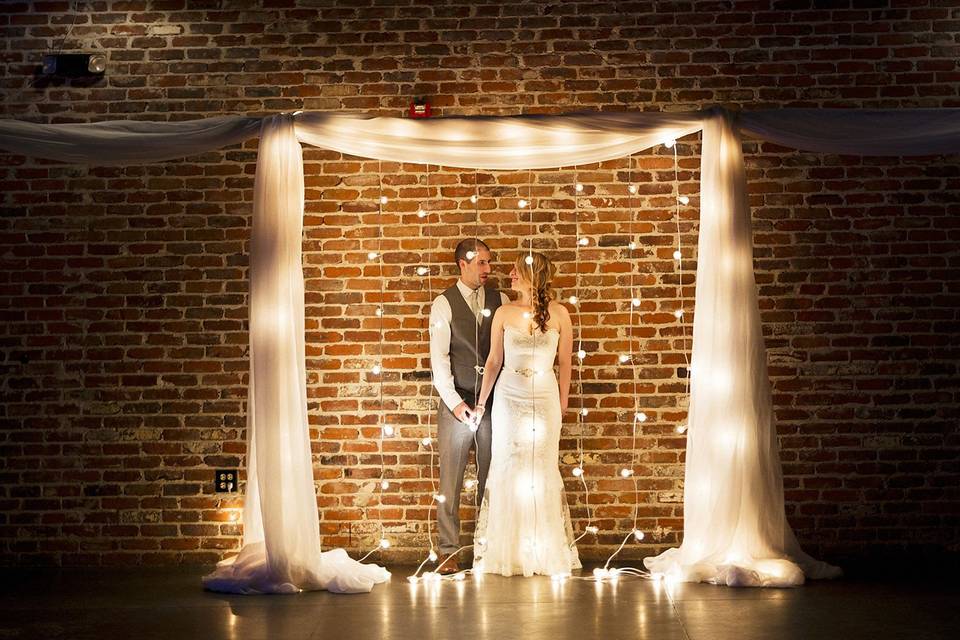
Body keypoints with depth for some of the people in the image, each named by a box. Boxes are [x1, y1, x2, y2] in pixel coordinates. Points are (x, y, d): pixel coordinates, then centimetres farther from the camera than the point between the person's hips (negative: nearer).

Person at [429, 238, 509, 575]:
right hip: (457, 402, -2)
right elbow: (439, 358, -4)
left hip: (494, 400, 2)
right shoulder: (444, 304, 0)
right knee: (451, 480, 1)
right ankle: (448, 550, 8)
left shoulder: (500, 300, 8)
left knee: (491, 478, 6)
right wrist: (454, 402, -12)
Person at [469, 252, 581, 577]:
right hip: (508, 398, 1)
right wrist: (481, 403, 8)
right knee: (505, 469, 4)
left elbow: (565, 361, 5)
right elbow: (494, 361, 4)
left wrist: (563, 400, 11)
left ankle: (547, 551, 19)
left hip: (544, 399, -1)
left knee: (542, 470, 5)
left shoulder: (558, 314, -5)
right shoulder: (504, 313, -2)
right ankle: (506, 550, 17)